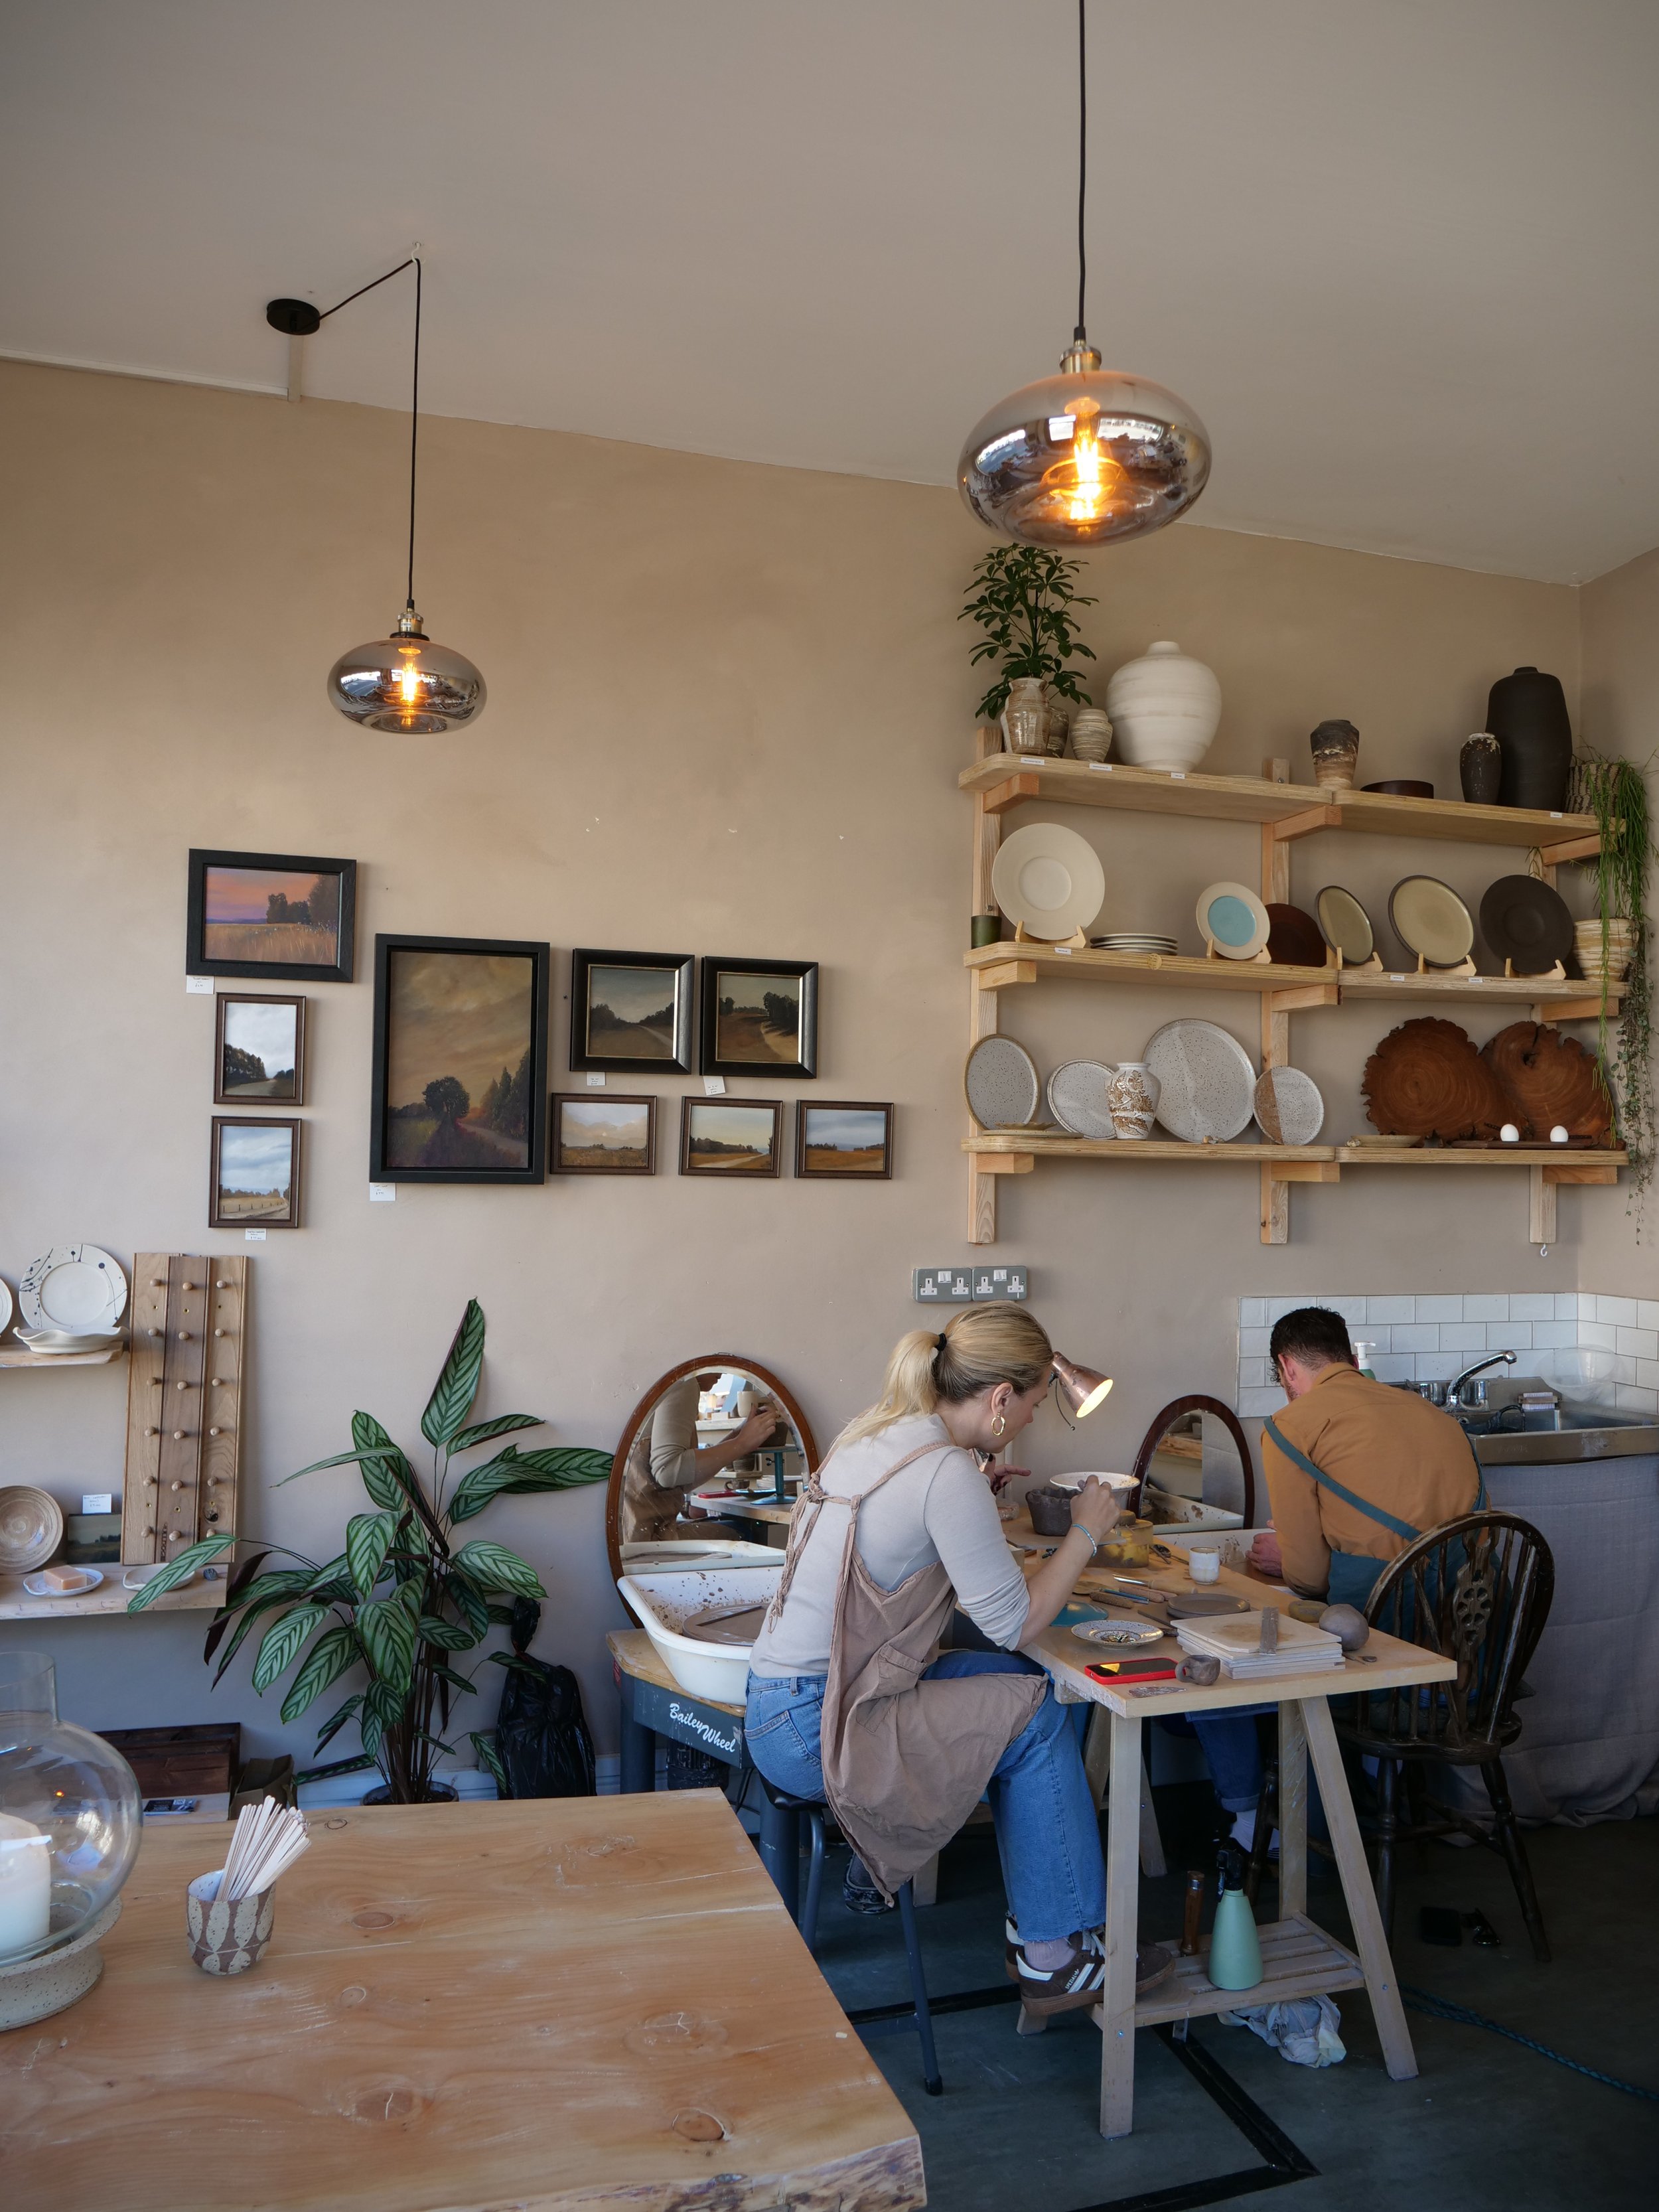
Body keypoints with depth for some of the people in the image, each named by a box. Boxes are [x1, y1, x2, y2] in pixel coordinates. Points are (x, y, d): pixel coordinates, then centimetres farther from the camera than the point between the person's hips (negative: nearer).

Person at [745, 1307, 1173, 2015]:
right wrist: (1085, 1533, -2)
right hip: (813, 1730, -9)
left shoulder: (871, 1432, 6)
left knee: (1019, 1685, 10)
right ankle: (1055, 1958, 11)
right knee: (1034, 1716, -3)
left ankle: (1034, 1925, 17)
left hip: (785, 1703, 9)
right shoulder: (948, 1471, -21)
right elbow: (1015, 1623, -13)